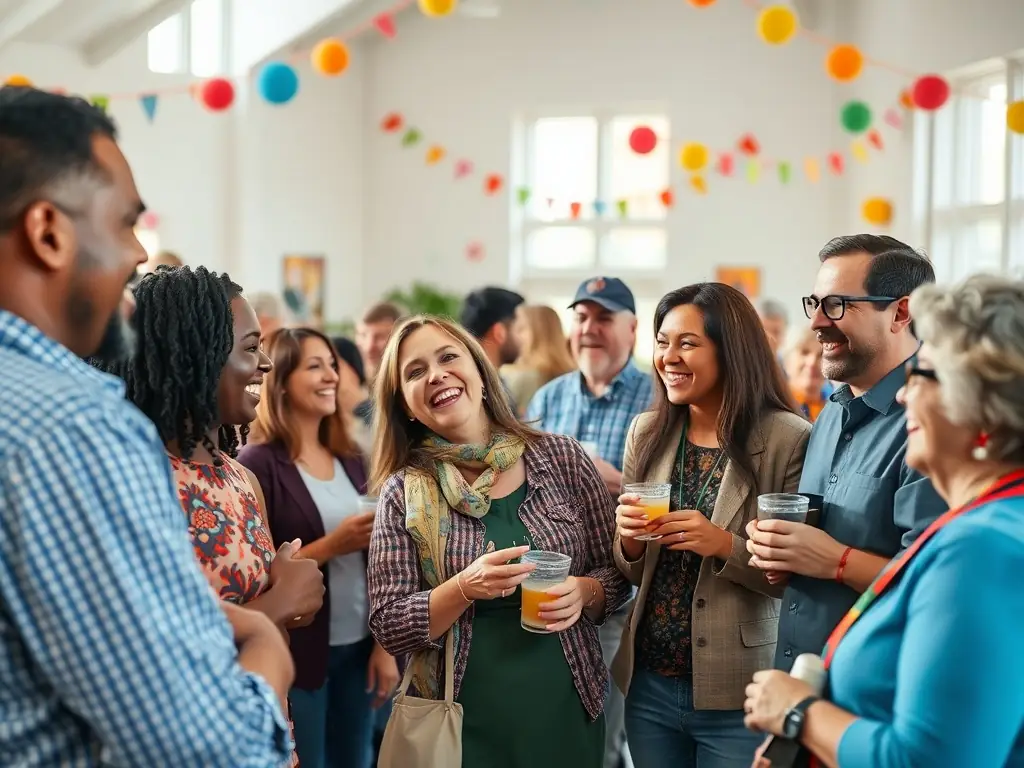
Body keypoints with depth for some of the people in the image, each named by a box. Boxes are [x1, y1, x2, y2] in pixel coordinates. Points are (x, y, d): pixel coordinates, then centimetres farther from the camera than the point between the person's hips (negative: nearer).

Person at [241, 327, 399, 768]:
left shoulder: (351, 460, 7)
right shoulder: (257, 465, -11)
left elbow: (373, 564, 10)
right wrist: (331, 545, -21)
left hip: (358, 647, 6)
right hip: (297, 652, -5)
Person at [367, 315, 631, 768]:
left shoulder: (561, 458, -3)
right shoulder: (403, 492, -5)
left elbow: (618, 572, 4)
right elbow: (388, 627, -7)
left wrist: (584, 592, -16)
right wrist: (465, 587, -22)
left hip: (566, 710, 2)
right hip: (460, 722, -1)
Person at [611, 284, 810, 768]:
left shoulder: (788, 439, -12)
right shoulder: (647, 433, 3)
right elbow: (629, 572, 9)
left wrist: (725, 546, -23)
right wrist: (629, 542, -11)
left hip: (737, 695, -4)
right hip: (648, 684, 4)